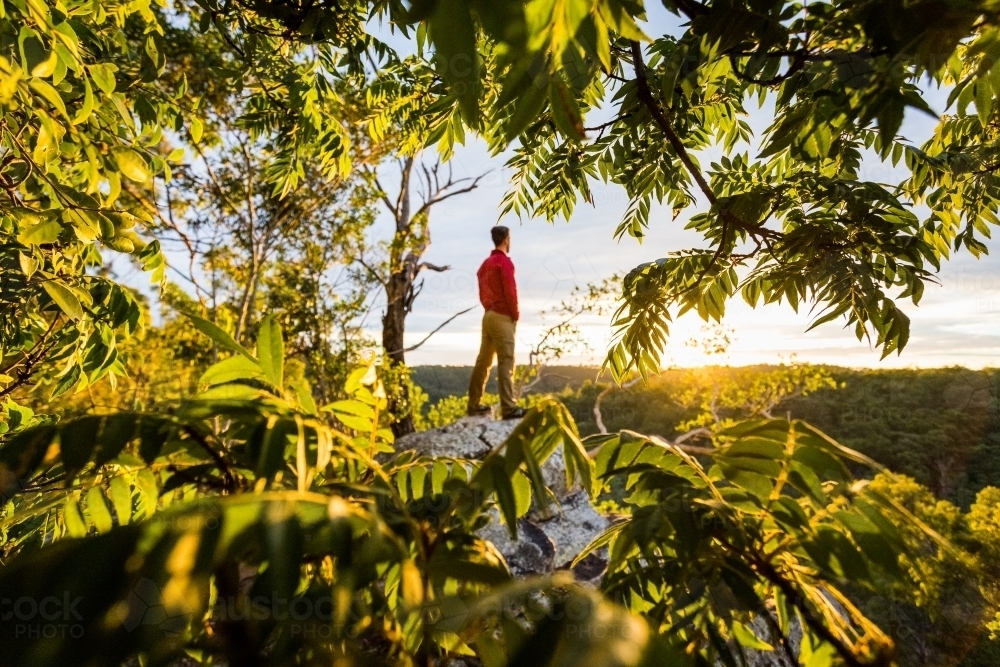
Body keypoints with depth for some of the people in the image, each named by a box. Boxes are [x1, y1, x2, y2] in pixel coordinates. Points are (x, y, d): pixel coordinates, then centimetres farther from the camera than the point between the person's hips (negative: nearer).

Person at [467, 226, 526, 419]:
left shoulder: (486, 263, 17)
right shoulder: (504, 261, -10)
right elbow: (510, 291, -15)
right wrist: (515, 314, -6)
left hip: (488, 315, 9)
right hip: (502, 317, -9)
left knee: (483, 360, 11)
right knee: (506, 362, -10)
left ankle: (474, 404, 17)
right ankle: (509, 408, -12)